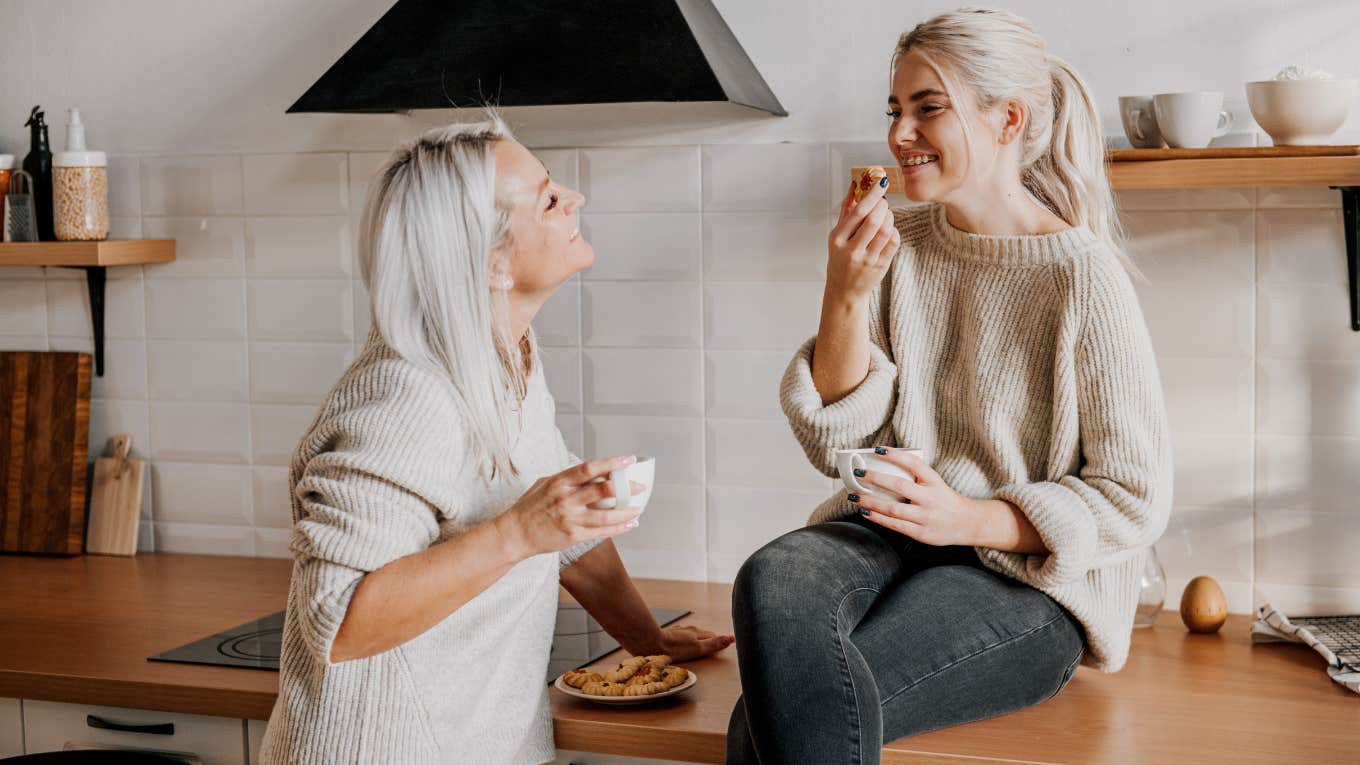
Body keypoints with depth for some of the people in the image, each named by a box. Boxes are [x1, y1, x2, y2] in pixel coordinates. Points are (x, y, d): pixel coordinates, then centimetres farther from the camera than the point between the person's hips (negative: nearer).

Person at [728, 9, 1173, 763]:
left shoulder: (1081, 275, -9)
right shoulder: (899, 244, 7)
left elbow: (1134, 499, -7)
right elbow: (836, 445, 5)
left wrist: (968, 518, -18)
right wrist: (846, 297, -9)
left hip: (1028, 578, -4)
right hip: (891, 532, 5)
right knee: (771, 582, -32)